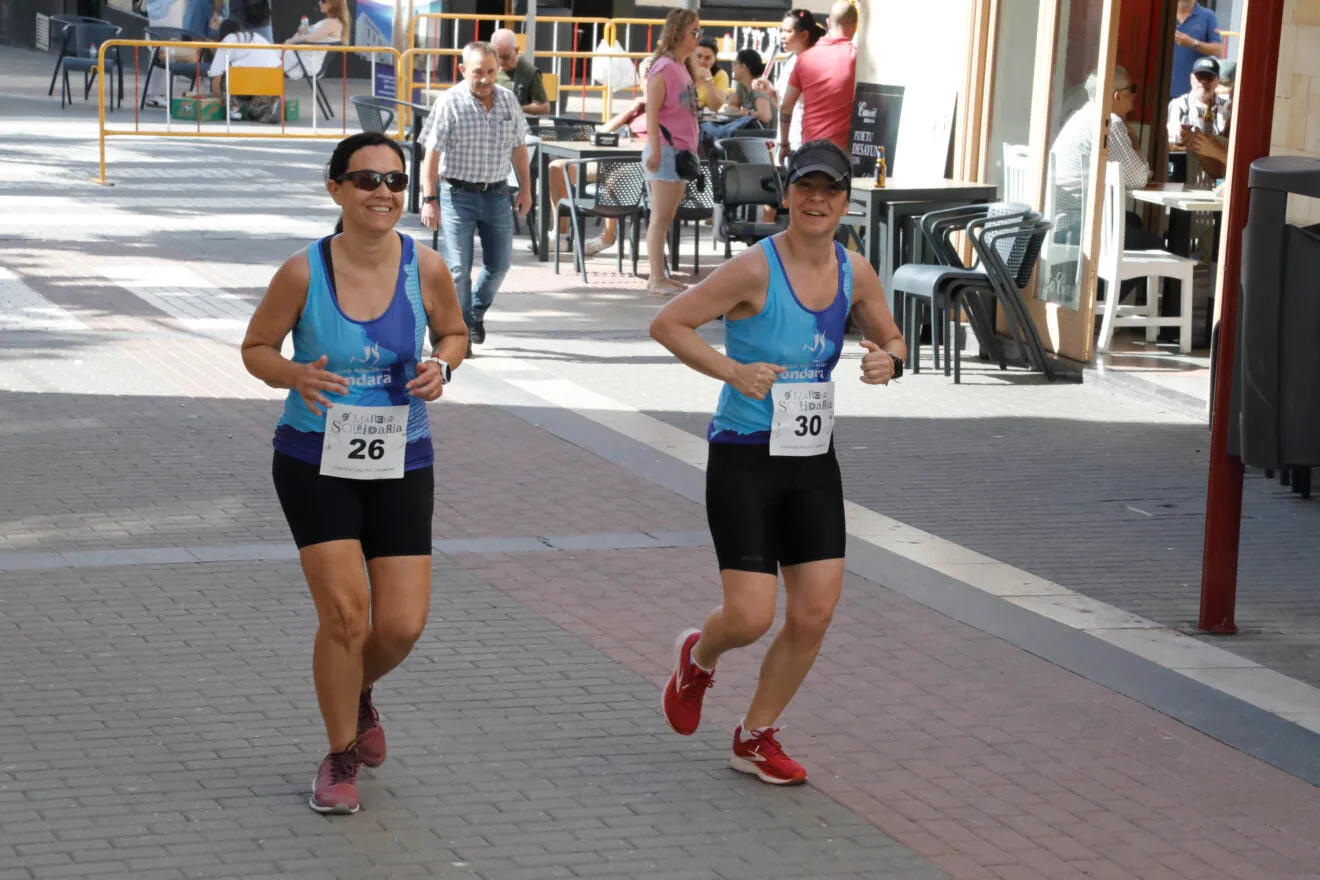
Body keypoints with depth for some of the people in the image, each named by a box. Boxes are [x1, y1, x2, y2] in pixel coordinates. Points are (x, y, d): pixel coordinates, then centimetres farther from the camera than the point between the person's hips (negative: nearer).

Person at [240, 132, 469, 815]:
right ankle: (340, 758, 12)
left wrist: (440, 366, -11)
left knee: (403, 624, -3)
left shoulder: (425, 268, -7)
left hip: (401, 464, 2)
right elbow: (256, 347, 1)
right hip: (314, 461, -2)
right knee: (344, 612, -11)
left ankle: (359, 693, 35)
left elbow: (453, 331, 12)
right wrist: (296, 375, -20)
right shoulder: (303, 272, -13)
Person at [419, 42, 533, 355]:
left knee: (499, 264, 9)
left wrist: (525, 188, 14)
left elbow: (519, 147, 15)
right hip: (458, 195, -4)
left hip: (497, 195, 4)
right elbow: (432, 155, -10)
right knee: (459, 268, -4)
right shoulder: (449, 103, -10)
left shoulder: (509, 101, 4)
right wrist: (430, 199, -14)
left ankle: (477, 312, 35)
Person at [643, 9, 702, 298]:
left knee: (666, 217, 11)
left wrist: (693, 150, 18)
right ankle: (656, 280, -5)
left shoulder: (682, 68, 15)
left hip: (681, 152, 9)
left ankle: (661, 276, 15)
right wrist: (655, 150, -22)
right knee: (660, 217, -6)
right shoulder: (664, 67, -12)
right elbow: (652, 113, -17)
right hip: (665, 150, -9)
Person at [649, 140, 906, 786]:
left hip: (813, 461, 6)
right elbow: (667, 324, -12)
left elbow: (890, 338, 19)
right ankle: (698, 656, 28)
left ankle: (755, 739, 21)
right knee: (751, 616, -10)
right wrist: (733, 371, -22)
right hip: (744, 460, -6)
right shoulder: (756, 269, -15)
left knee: (815, 613, 1)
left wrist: (888, 360, -5)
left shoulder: (855, 274, 2)